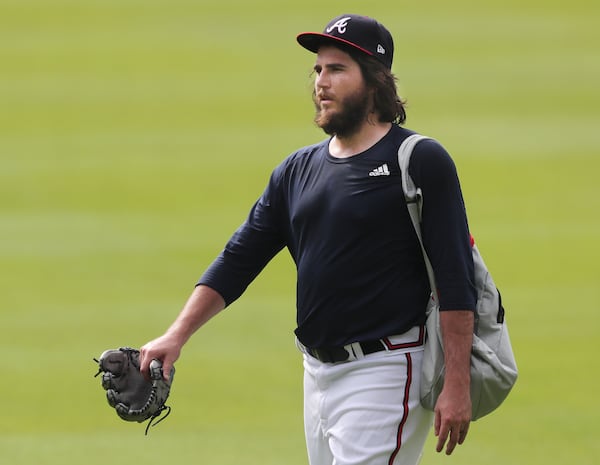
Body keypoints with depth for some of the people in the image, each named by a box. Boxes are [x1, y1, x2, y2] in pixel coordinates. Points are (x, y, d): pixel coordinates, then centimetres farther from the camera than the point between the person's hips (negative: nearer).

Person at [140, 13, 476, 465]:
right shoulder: (298, 169, 14)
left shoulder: (420, 161, -7)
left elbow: (455, 279, -11)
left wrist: (456, 386, -17)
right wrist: (178, 335, 0)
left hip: (386, 372, -7)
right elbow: (239, 259, 13)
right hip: (318, 372, 7)